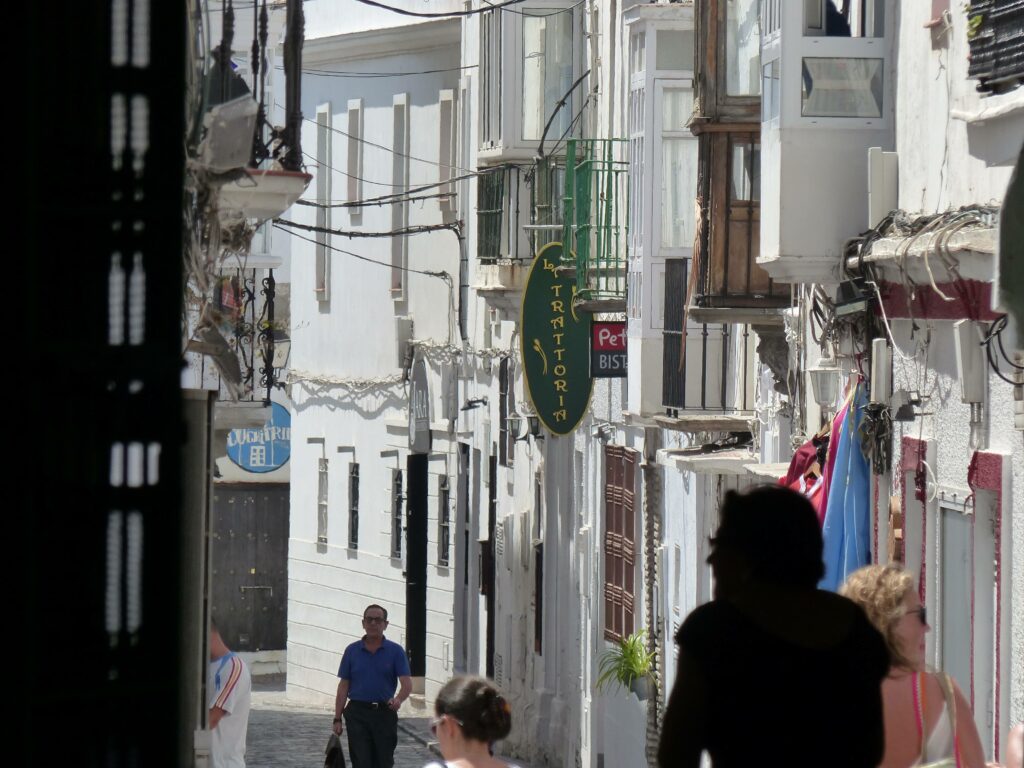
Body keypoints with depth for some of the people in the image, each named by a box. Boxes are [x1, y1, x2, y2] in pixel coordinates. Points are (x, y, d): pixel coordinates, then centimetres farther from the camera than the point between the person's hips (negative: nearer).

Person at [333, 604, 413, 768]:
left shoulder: (395, 651, 2)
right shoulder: (352, 651, 6)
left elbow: (407, 683, -6)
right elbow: (343, 686, 9)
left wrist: (398, 699, -29)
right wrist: (337, 719, 3)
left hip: (385, 713, 0)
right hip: (358, 713, 0)